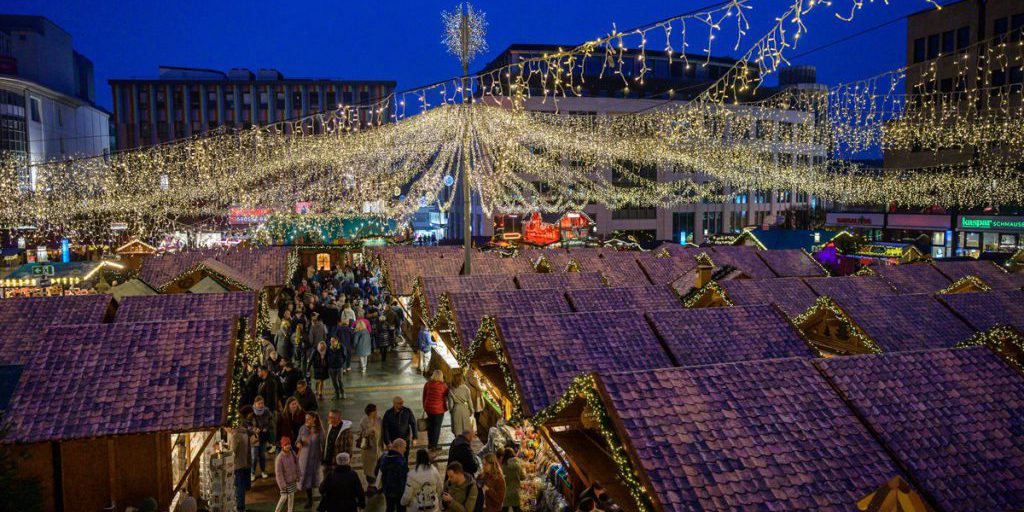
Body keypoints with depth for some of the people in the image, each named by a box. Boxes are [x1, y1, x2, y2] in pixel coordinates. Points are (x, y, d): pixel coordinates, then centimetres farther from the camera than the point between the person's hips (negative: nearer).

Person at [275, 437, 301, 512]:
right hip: (285, 481, -6)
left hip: (293, 479, 6)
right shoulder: (280, 457, -21)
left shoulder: (293, 453, -4)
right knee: (284, 497, -1)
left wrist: (298, 475, 13)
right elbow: (278, 472, -18)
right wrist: (282, 484, -18)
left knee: (291, 496, 13)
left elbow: (296, 464, 10)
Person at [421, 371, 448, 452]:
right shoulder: (443, 385, -13)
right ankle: (434, 445, 11)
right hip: (439, 409, -4)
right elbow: (446, 396, -1)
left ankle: (430, 444, 25)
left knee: (430, 426, 17)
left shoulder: (427, 384, -2)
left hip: (428, 408, 4)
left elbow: (424, 396, 6)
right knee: (437, 427, 7)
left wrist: (424, 407, 18)